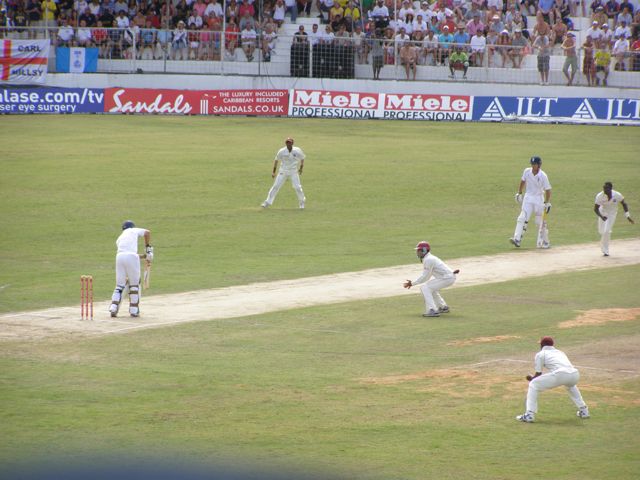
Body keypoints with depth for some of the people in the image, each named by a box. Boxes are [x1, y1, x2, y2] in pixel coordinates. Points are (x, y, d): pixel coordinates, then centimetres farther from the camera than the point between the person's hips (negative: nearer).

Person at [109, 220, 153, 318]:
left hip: (119, 256, 3)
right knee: (134, 284, 9)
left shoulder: (119, 238, 32)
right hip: (131, 256, -3)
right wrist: (148, 248, 14)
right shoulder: (134, 230, 23)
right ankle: (134, 310, 9)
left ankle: (113, 308, -7)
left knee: (119, 285, 10)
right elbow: (147, 232, 8)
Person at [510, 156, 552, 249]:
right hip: (528, 197, 3)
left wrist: (547, 203, -12)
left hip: (539, 199, -3)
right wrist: (519, 193, 13)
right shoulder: (527, 171, -4)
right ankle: (517, 239, -21)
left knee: (540, 222, 3)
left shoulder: (543, 176, -15)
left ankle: (544, 242, 18)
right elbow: (523, 182, 14)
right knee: (522, 218, -12)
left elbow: (548, 190, -9)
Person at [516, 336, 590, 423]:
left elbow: (538, 374, 13)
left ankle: (529, 415, 0)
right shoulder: (560, 352, 36)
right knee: (570, 385, 43)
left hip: (560, 375, -6)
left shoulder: (541, 354, 19)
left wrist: (531, 378, 37)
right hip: (575, 374, 6)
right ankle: (583, 411, 39)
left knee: (533, 385, 11)